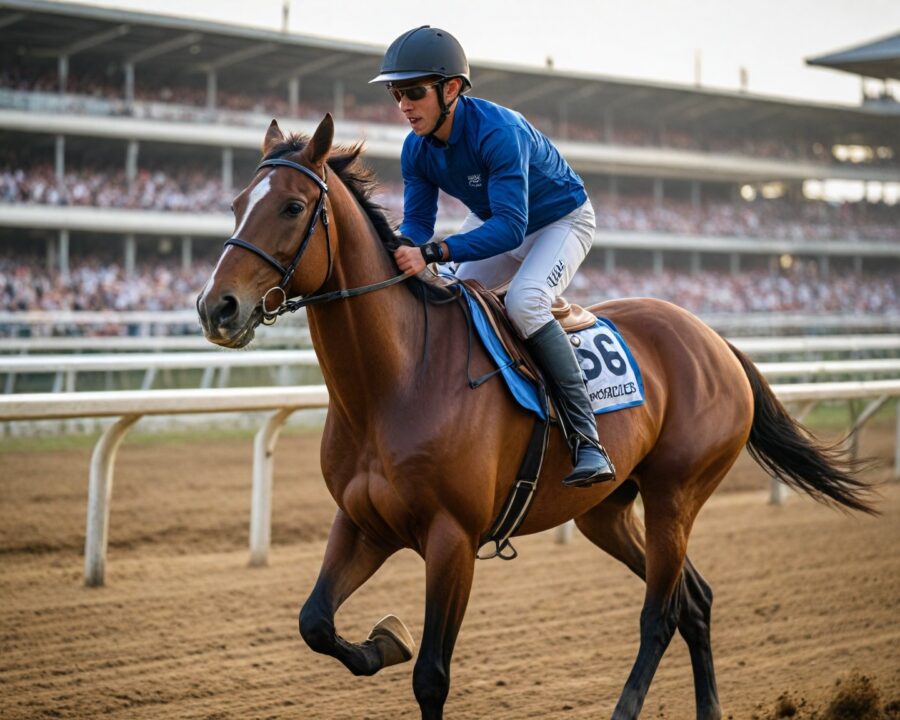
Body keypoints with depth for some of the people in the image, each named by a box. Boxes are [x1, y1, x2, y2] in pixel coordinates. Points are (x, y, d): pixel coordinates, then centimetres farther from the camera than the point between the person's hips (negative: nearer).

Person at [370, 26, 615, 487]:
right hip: (491, 222, 8)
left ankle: (586, 441, -32)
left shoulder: (498, 132, -36)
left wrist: (432, 253, -55)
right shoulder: (417, 149, -14)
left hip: (560, 221, -8)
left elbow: (509, 229, -44)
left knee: (523, 302, -32)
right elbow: (417, 223, -12)